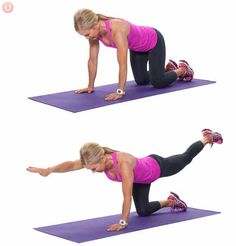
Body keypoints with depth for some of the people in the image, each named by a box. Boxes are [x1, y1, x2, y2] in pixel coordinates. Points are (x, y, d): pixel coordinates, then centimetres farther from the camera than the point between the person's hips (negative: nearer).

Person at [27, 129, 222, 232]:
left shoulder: (123, 163, -48)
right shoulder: (97, 159, -29)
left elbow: (127, 196, -44)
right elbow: (71, 164, -34)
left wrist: (123, 222, -41)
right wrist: (48, 170, -49)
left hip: (156, 167, -6)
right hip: (141, 178, 6)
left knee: (185, 159, 23)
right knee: (143, 211, 9)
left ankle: (207, 138, 51)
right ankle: (170, 201, 36)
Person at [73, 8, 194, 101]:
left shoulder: (116, 29, -44)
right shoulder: (94, 31, -22)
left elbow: (123, 63, -44)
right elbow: (92, 60, -11)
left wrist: (120, 91, -44)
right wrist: (90, 86, -9)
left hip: (153, 41, -7)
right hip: (137, 47, 7)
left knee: (158, 82, -12)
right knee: (141, 81, 13)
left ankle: (182, 69, 17)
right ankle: (168, 68, 39)